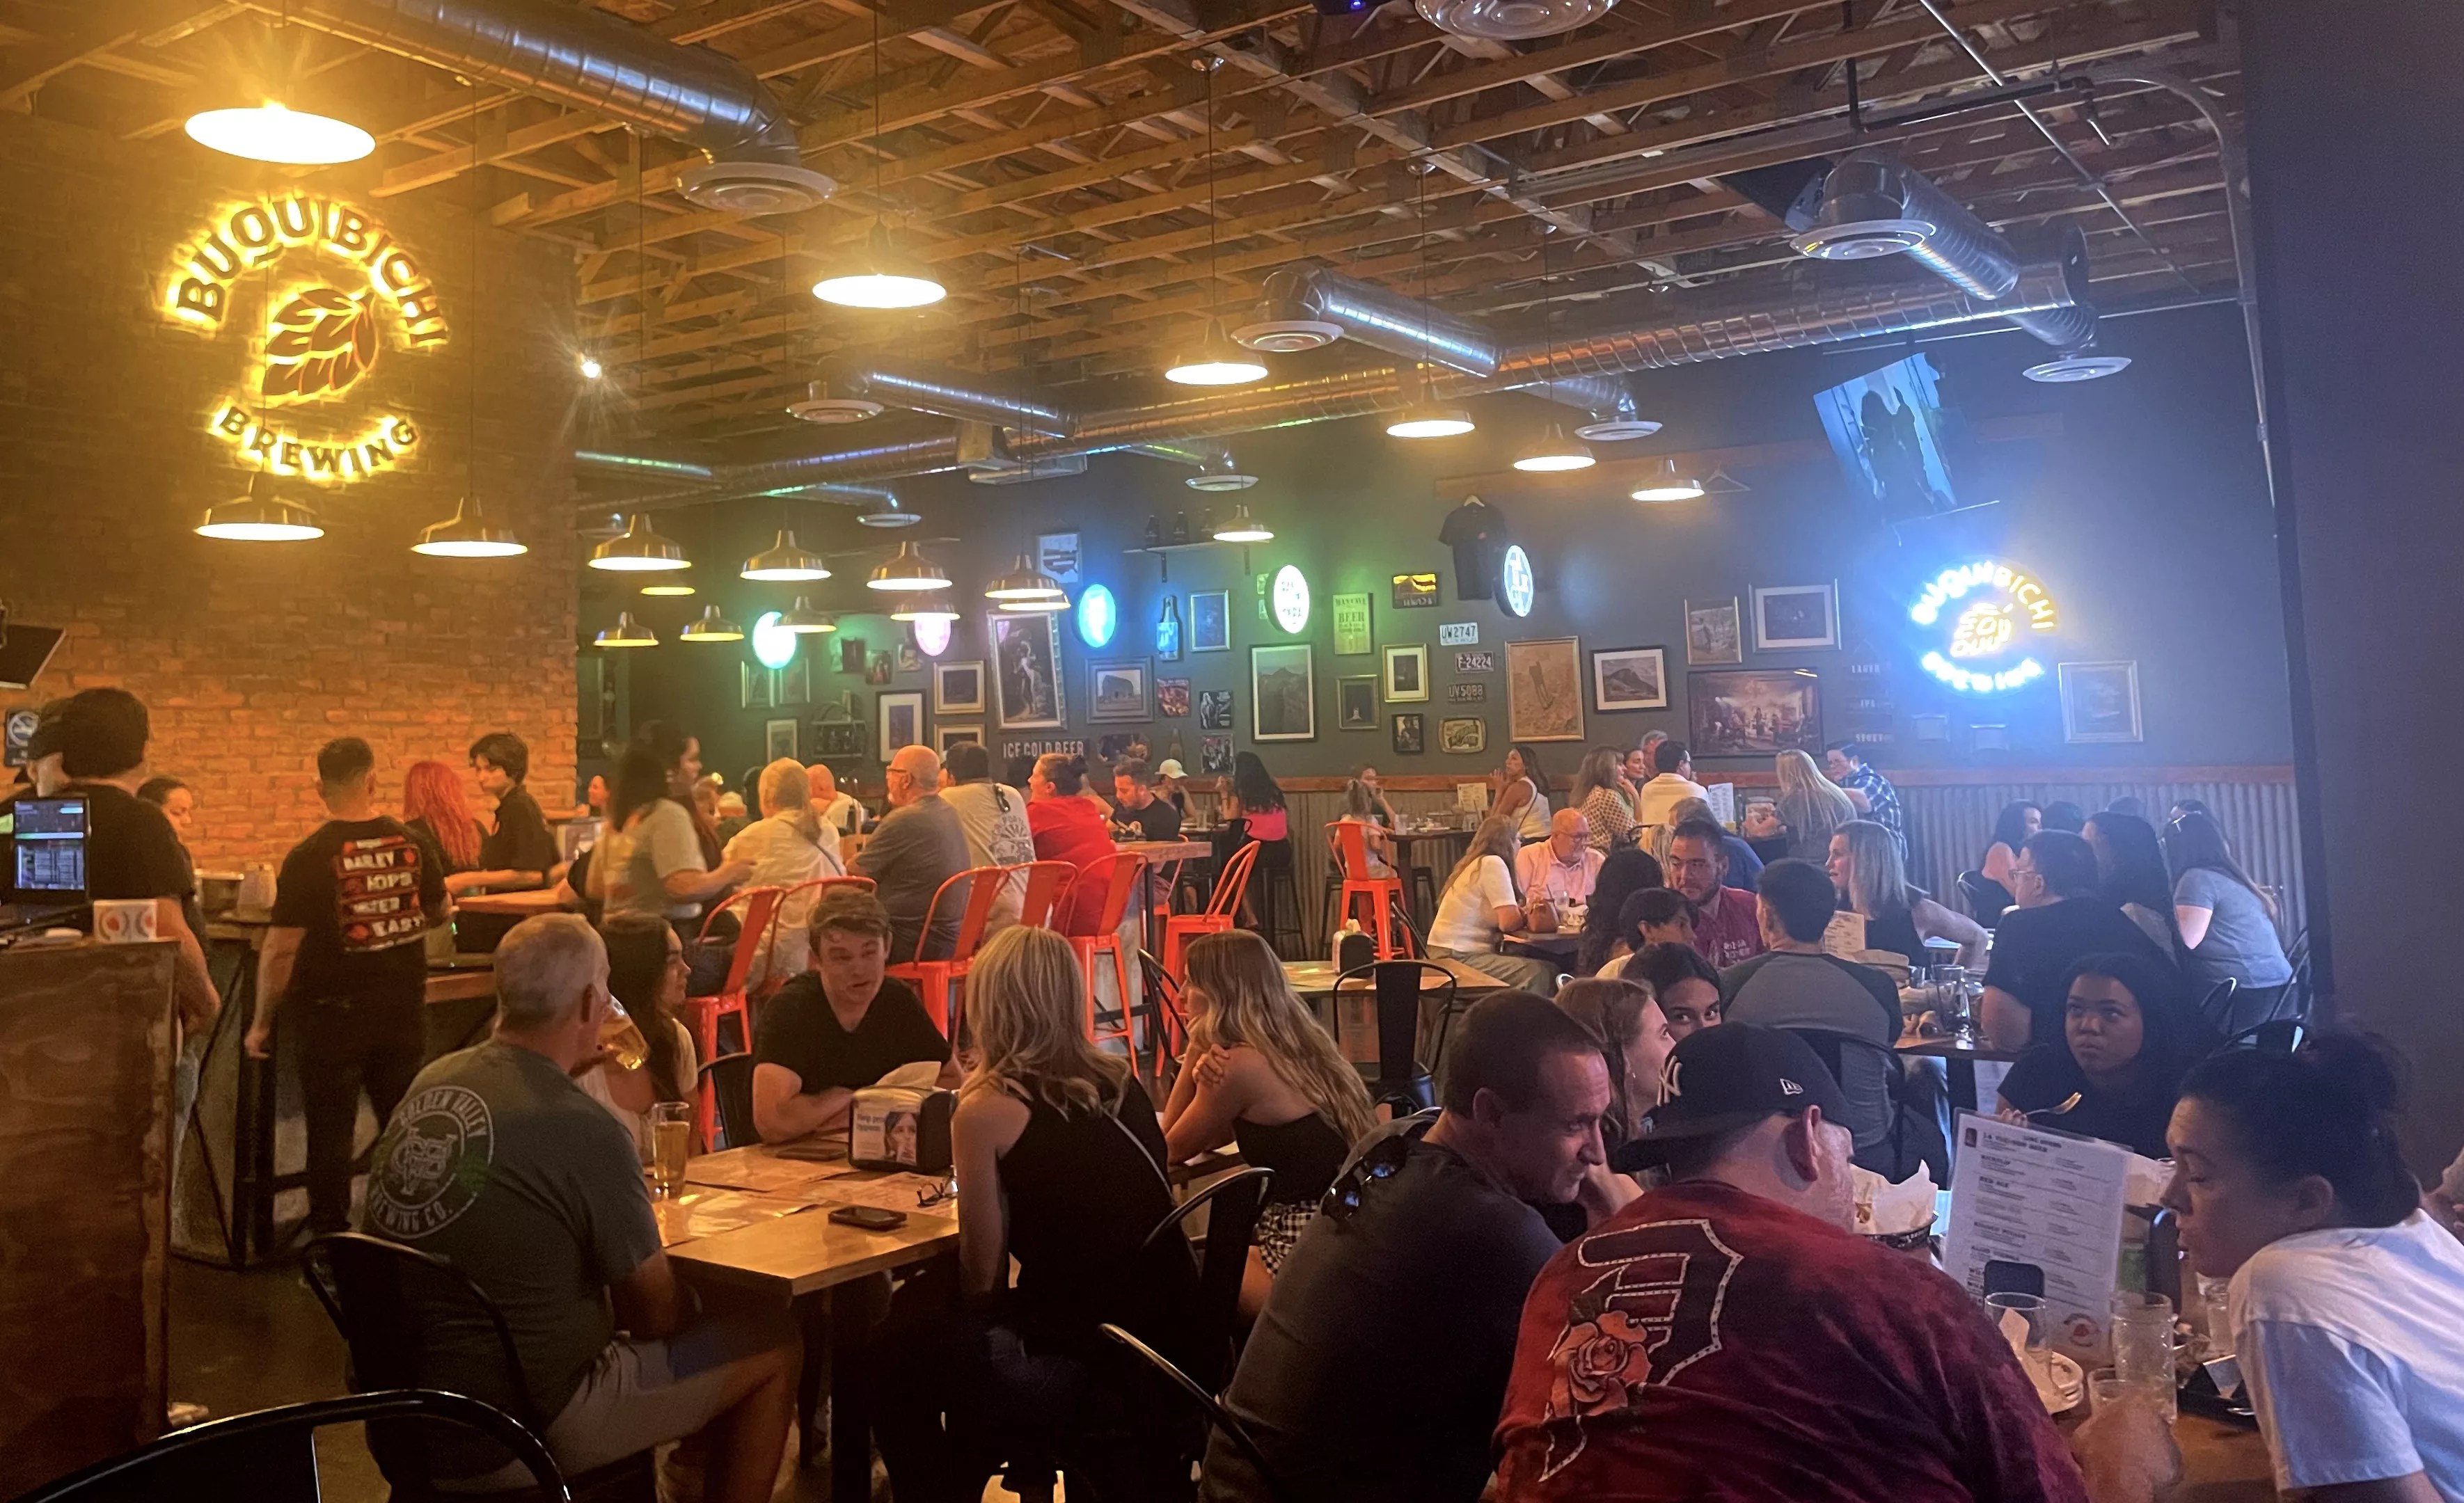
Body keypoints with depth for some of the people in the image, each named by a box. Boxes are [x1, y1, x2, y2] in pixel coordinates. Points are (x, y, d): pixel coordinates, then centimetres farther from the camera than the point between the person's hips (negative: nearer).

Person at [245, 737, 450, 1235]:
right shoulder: (410, 844, -2)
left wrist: (262, 1022, -3)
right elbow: (439, 913, 13)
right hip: (404, 1009, 4)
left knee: (330, 1132, 7)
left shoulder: (309, 857, -12)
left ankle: (331, 1237, 13)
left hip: (333, 1013, -3)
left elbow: (281, 947, -13)